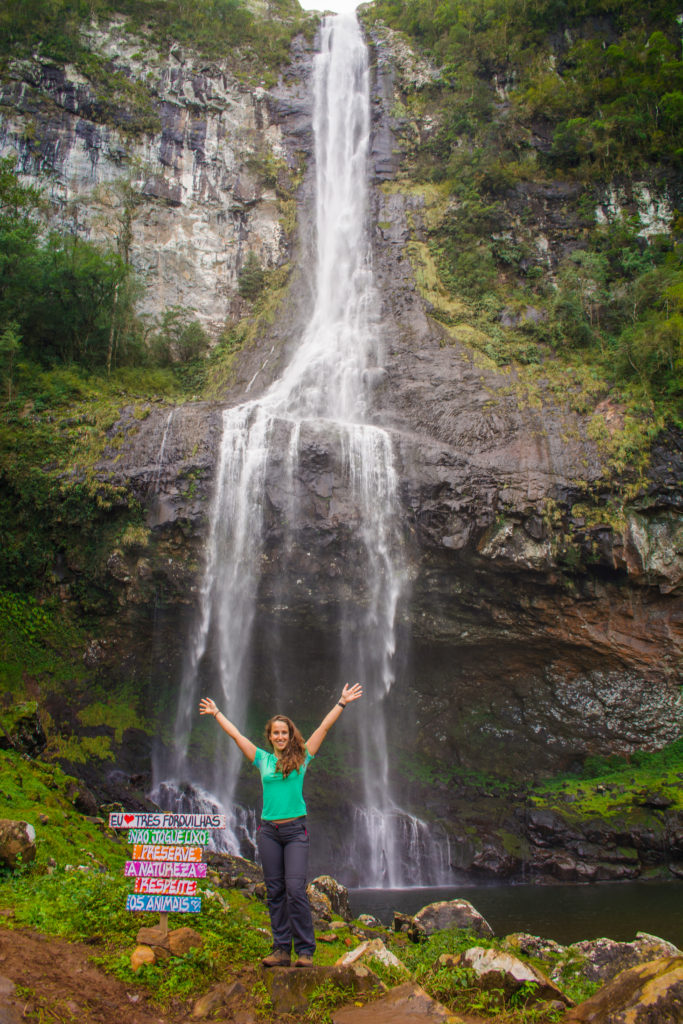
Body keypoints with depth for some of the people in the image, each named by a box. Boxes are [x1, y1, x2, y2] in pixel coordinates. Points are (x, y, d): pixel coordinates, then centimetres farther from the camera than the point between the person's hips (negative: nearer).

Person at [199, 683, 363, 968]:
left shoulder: (301, 758, 5)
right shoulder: (263, 759, 9)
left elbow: (324, 727, 5)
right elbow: (235, 734, 16)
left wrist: (342, 703, 5)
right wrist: (216, 713, 22)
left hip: (295, 829, -3)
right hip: (268, 830, 3)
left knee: (295, 890, -9)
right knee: (275, 891, 5)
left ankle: (305, 951, -2)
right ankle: (281, 950, 11)